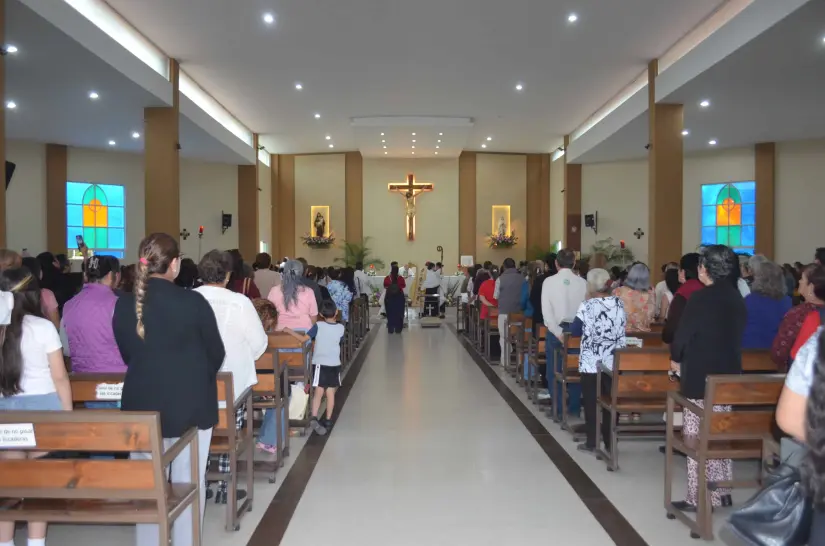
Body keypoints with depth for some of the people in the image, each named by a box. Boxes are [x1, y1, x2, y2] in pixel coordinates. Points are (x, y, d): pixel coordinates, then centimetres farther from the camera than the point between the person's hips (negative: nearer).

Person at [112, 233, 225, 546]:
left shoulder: (123, 305, -5)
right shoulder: (193, 302, -14)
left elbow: (127, 355, 8)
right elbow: (216, 354, -4)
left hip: (142, 405, 3)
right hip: (192, 404, -2)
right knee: (188, 481, 10)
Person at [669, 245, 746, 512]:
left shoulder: (701, 297, -16)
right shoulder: (736, 298, 6)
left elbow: (683, 334, -13)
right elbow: (736, 335, 13)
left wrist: (676, 359, 5)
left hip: (699, 376, -7)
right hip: (728, 374, 8)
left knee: (698, 437, -1)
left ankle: (699, 497, 4)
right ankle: (721, 492, 24)